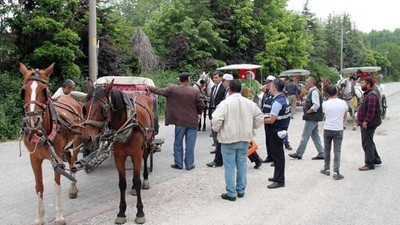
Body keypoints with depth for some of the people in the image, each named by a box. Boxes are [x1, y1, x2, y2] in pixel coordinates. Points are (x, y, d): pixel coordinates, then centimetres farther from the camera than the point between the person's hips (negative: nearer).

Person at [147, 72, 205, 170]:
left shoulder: (172, 89, -6)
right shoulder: (196, 91, -7)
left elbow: (159, 91, 3)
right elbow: (201, 106, -7)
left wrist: (148, 87, 19)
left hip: (179, 121, 0)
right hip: (192, 121, 0)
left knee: (178, 143, 14)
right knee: (190, 145, 7)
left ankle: (178, 163, 19)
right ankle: (189, 164, 13)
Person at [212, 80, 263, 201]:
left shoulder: (225, 103, -16)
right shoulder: (249, 103, 1)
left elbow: (216, 119, -22)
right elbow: (259, 117, 9)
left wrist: (216, 129, -2)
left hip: (228, 139, -5)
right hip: (244, 139, 5)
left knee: (229, 167, 4)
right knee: (242, 165, 16)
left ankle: (231, 193, 11)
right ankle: (241, 190, 26)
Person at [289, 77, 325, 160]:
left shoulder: (314, 92, -16)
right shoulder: (312, 91, 16)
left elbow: (316, 105, -24)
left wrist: (307, 112, -17)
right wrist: (305, 104, 9)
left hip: (312, 118, -10)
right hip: (313, 118, 10)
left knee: (305, 136, -3)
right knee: (315, 135, 13)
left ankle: (298, 154, 4)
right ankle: (321, 154, 17)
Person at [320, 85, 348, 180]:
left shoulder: (325, 103, -8)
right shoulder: (343, 103, -6)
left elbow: (325, 115, 5)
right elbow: (344, 117, 6)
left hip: (327, 129, 0)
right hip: (338, 129, 0)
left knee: (327, 149, 15)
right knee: (337, 151, 2)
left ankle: (326, 169, 25)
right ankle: (336, 172, -4)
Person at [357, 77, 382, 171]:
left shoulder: (372, 95, -20)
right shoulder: (368, 93, 15)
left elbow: (371, 111, -25)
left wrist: (366, 121, -24)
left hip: (368, 124, -11)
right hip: (365, 123, 11)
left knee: (367, 143, -5)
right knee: (369, 142, 20)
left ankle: (369, 164, 1)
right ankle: (376, 160, 32)